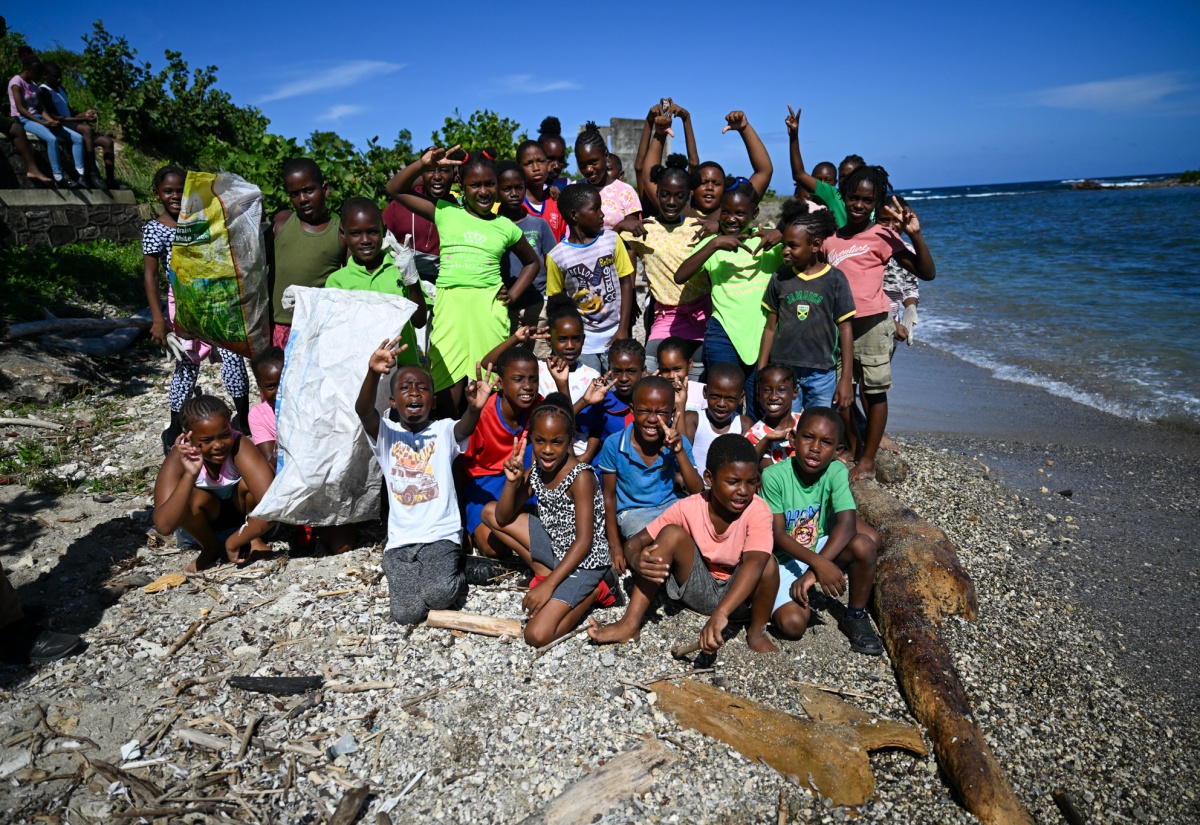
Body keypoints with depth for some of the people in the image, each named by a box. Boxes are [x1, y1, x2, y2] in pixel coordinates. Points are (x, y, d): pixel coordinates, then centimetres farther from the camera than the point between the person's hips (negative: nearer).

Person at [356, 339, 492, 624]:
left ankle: (453, 574, 9)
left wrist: (475, 408, -45)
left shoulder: (444, 431, 2)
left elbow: (465, 427, -21)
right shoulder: (385, 434, 3)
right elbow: (363, 410, -17)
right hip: (400, 542, 2)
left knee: (438, 595, -26)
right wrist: (373, 374, -38)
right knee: (406, 614, -15)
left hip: (441, 536, -1)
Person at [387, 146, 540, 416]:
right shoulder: (445, 212, 7)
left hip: (488, 305, 1)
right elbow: (395, 189, 6)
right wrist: (423, 164, -7)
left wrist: (514, 294, 11)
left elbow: (532, 262, 24)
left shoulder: (506, 227, 9)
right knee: (448, 378, -2)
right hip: (449, 303, 0)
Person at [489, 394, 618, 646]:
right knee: (490, 513, 3)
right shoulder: (535, 471, -4)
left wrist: (548, 585, -26)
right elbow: (503, 519, -1)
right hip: (556, 547, 7)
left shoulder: (581, 477, -23)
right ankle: (544, 572, 3)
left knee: (537, 635, -22)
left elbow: (584, 542, -23)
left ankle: (594, 590, 0)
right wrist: (512, 482, -19)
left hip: (585, 561, -7)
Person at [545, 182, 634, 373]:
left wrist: (623, 330, -4)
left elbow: (626, 284, 3)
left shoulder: (612, 241, -1)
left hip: (614, 335, 1)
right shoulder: (556, 257, -4)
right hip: (582, 341, -1)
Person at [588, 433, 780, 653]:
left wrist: (721, 614, -55)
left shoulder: (758, 510, -23)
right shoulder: (689, 507, -17)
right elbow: (635, 542, -14)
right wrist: (637, 561, -40)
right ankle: (630, 625, -17)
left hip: (738, 594, -1)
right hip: (699, 589, 2)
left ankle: (756, 632, -4)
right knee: (672, 533, -24)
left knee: (768, 563, -32)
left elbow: (754, 562, -40)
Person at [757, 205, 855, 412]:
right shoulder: (780, 277, 2)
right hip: (783, 371, 1)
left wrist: (845, 379, -3)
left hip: (822, 374, -1)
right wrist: (761, 373, 6)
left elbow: (845, 330, -1)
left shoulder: (835, 279, -3)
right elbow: (770, 327, 7)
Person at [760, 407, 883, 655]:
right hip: (784, 556, -2)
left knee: (865, 544, -29)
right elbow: (777, 535, -20)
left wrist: (813, 570, -36)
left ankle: (855, 616, -5)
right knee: (792, 624, -25)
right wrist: (818, 563, -35)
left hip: (822, 549, 2)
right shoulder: (774, 475, -21)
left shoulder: (836, 472, -15)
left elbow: (846, 524, -27)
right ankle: (804, 596, 12)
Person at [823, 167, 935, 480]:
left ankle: (868, 460, 12)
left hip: (871, 323, -5)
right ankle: (853, 446, 32)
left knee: (874, 392, 2)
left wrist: (915, 234, -19)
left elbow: (926, 273, -6)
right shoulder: (831, 239, 9)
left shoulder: (883, 236, -4)